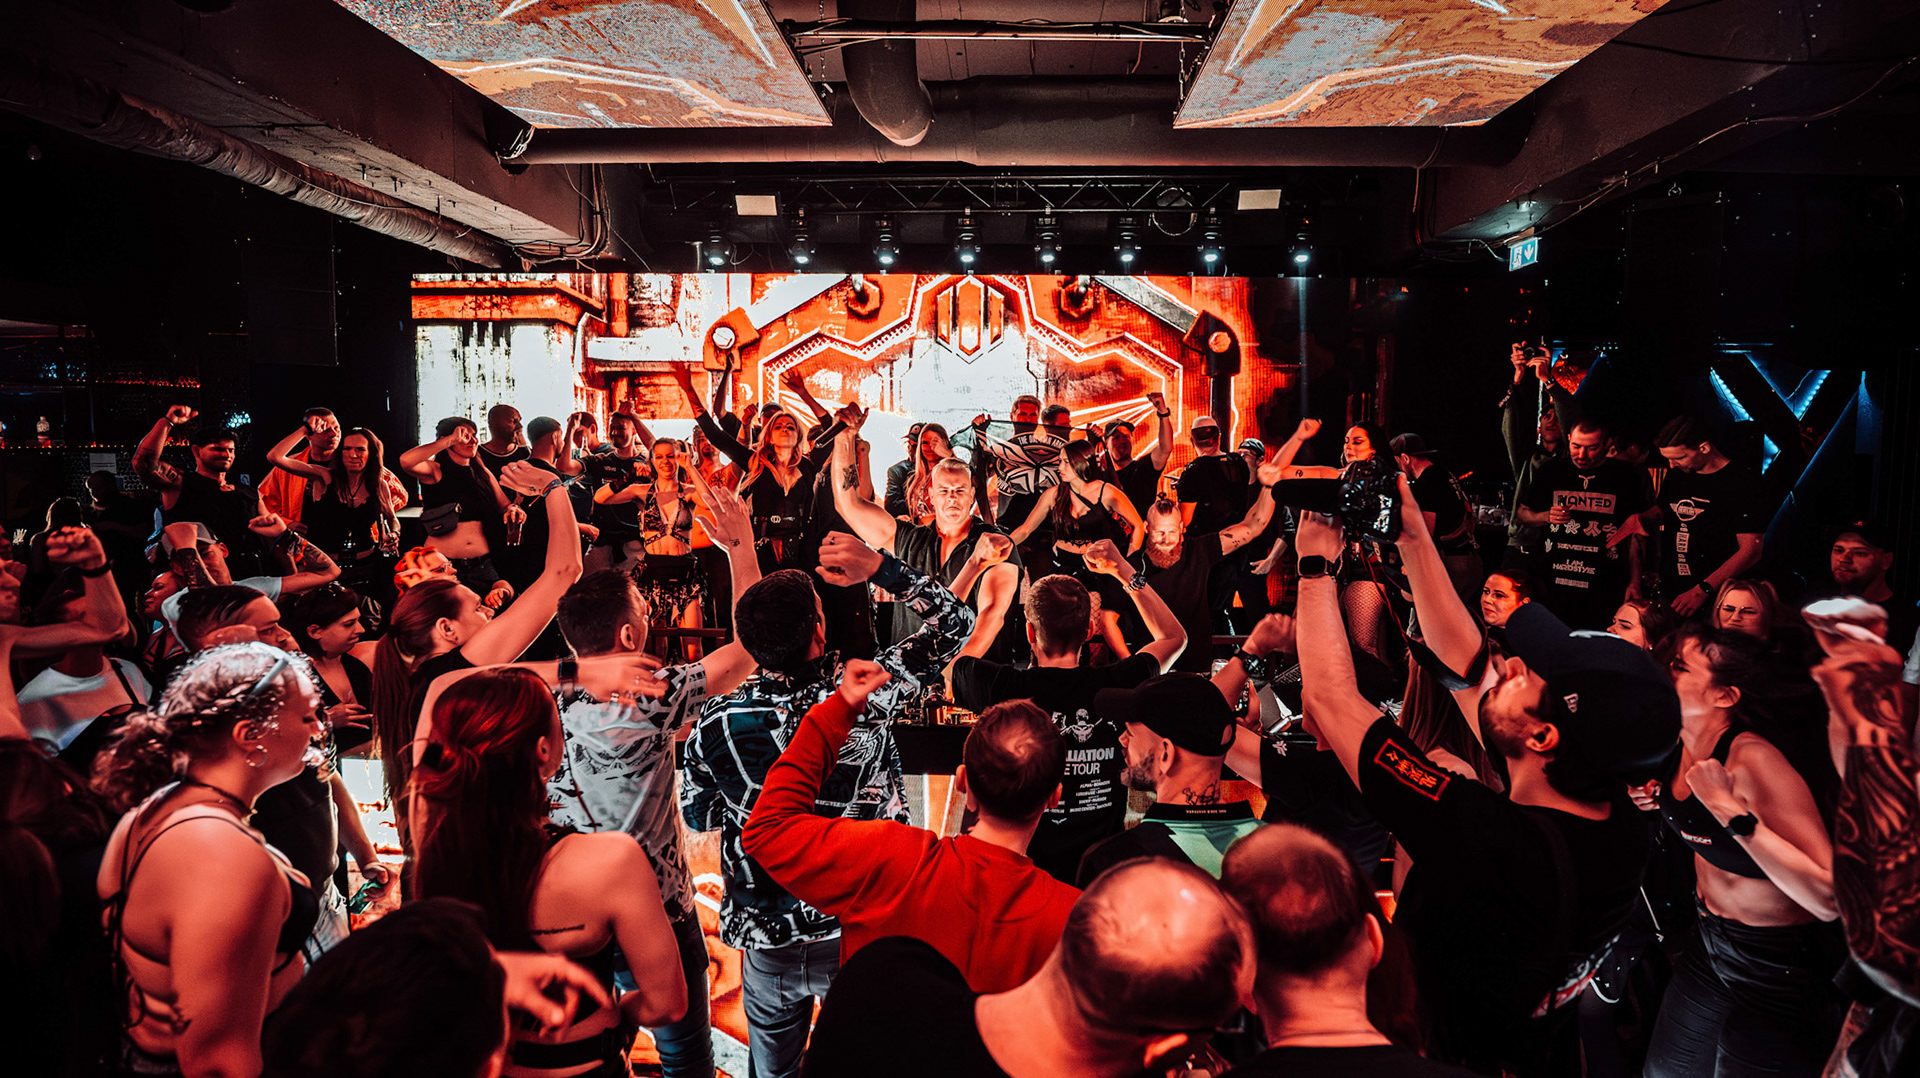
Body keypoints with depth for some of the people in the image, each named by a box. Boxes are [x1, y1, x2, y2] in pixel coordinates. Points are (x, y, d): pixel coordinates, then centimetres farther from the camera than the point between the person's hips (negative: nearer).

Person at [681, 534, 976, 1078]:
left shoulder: (717, 722, -18)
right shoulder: (865, 694, -24)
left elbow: (696, 817, 1)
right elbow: (954, 620, -12)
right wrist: (881, 567, -16)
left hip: (766, 944, 1)